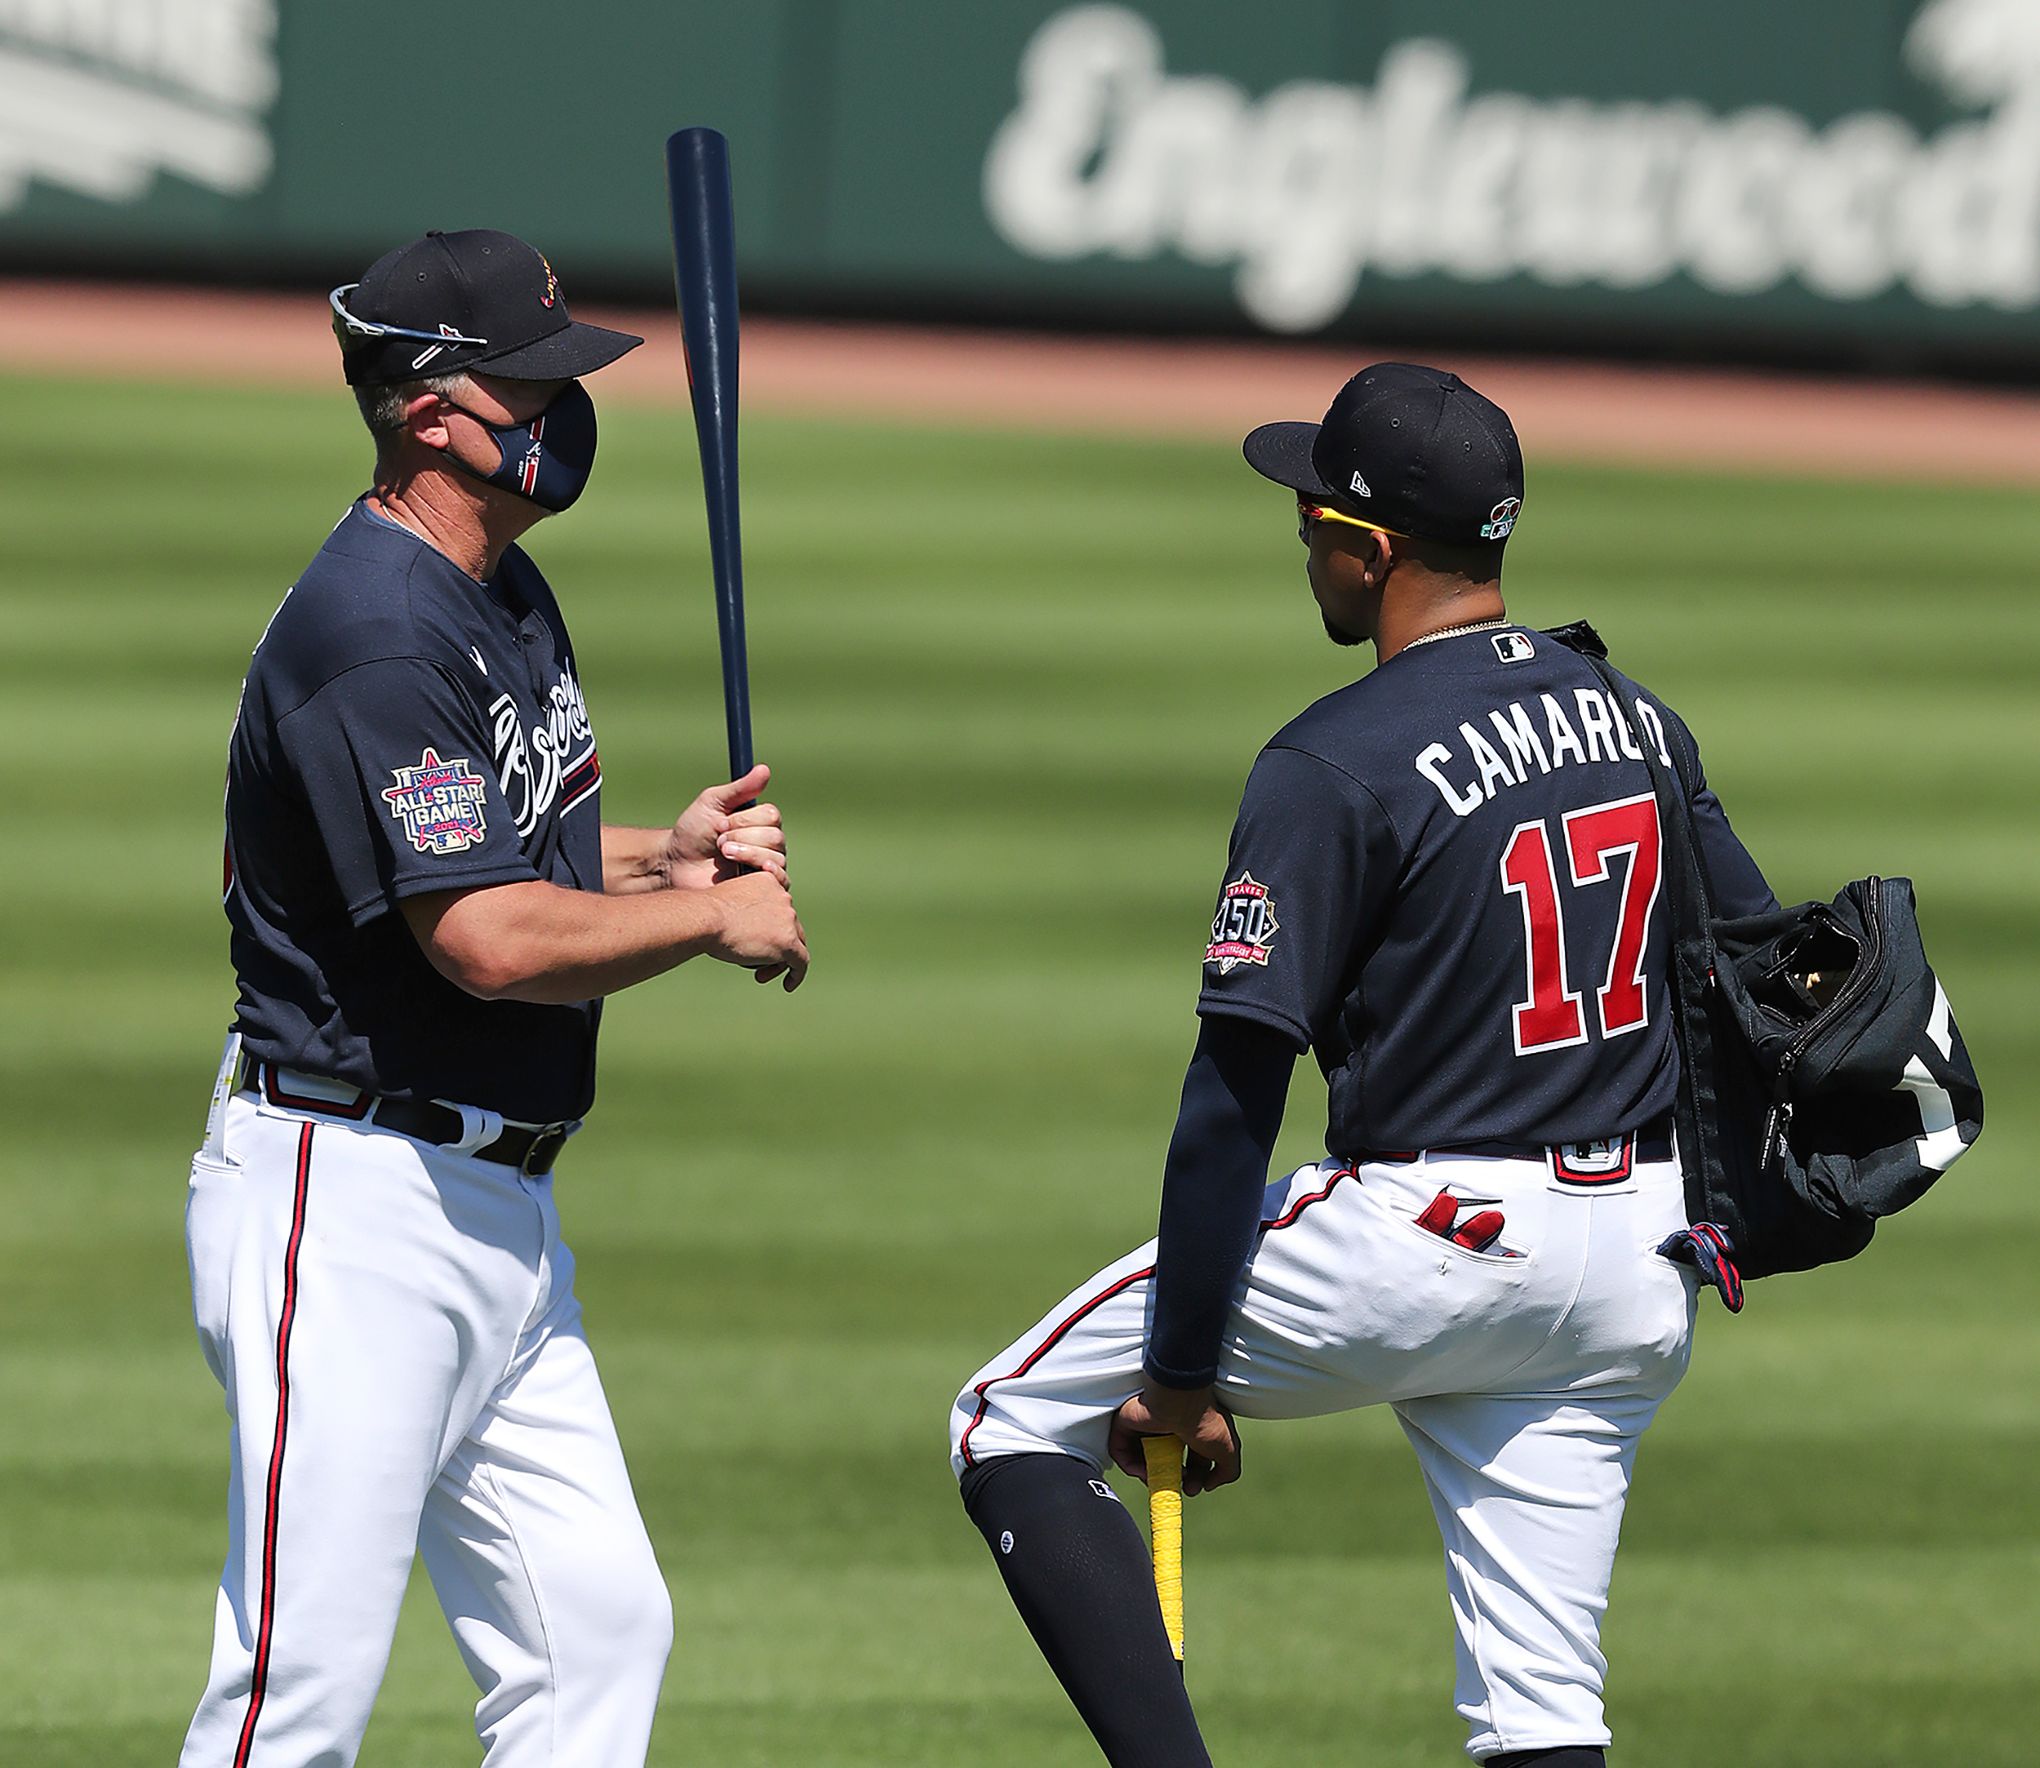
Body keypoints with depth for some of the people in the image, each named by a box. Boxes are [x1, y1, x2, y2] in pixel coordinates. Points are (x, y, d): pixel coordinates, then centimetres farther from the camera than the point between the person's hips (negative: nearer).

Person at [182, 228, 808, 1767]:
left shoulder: (505, 593, 13)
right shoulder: (373, 635, -20)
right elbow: (488, 941, -26)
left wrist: (658, 853, 7)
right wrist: (713, 916, -12)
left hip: (498, 1210, 10)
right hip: (350, 1199, -10)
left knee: (597, 1632, 7)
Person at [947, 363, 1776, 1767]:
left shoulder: (1336, 766, -13)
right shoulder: (1636, 719, 8)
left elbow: (1236, 1095, -15)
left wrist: (1182, 1373, -11)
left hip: (1422, 1236, -7)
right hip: (1639, 1264, 7)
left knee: (1013, 1427, 6)